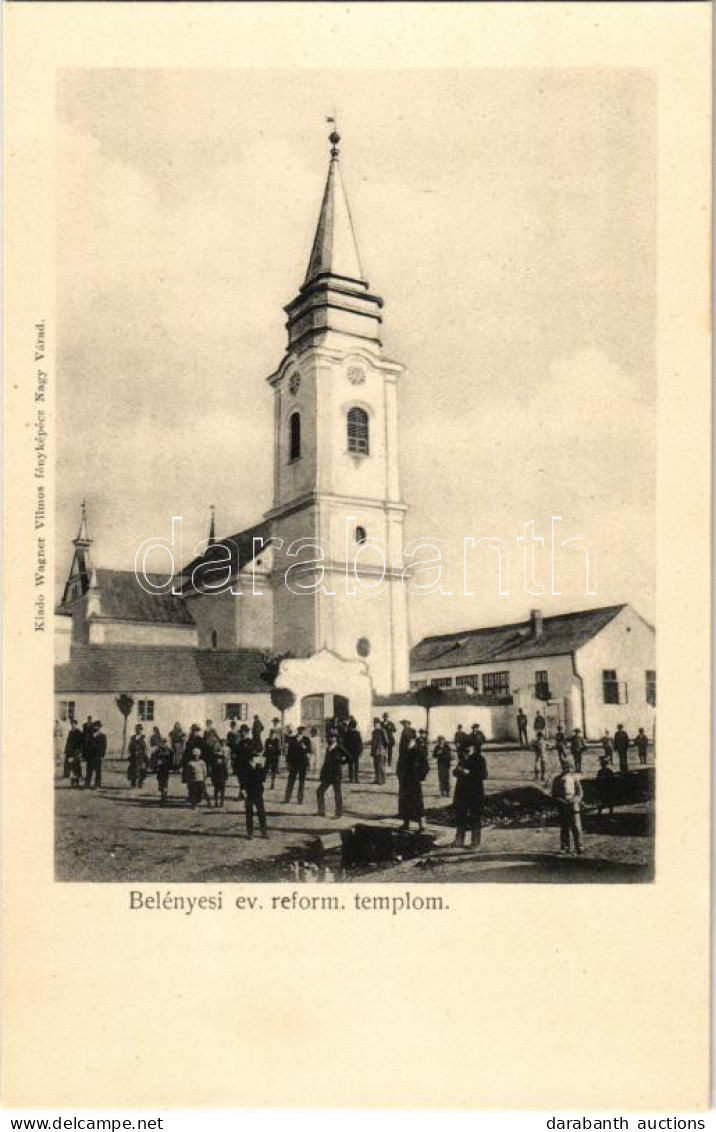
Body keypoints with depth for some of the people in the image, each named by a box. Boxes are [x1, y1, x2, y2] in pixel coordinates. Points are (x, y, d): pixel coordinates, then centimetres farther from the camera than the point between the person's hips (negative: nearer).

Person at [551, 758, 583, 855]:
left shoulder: (574, 778, 7)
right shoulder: (557, 779, 6)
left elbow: (579, 792, 7)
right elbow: (554, 794, 8)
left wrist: (575, 800, -11)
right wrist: (560, 801, -8)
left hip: (574, 806, -1)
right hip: (563, 807, 1)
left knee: (576, 827, -7)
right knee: (564, 828, 5)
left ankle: (579, 848, -4)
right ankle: (565, 848, 14)